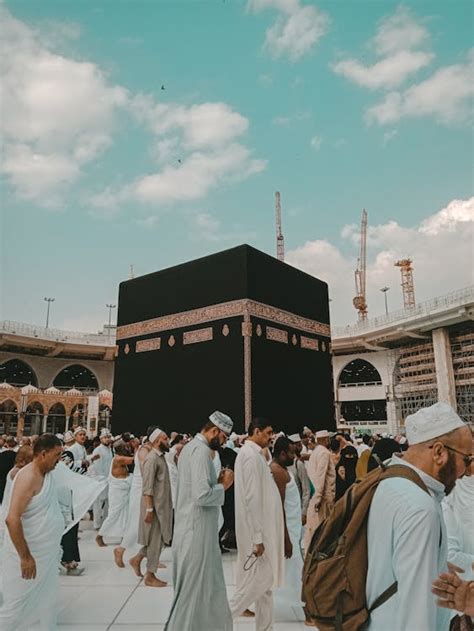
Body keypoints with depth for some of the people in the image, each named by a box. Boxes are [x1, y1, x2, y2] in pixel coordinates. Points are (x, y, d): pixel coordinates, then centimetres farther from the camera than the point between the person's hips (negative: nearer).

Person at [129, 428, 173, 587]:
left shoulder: (160, 457, 10)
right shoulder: (152, 459, -19)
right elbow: (147, 487, -22)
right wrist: (149, 509, -23)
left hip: (162, 506, 9)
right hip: (154, 506, -9)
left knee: (158, 538, 16)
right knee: (155, 540, 2)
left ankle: (137, 559, 31)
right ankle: (150, 576, 15)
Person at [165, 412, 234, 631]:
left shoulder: (191, 446, 11)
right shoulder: (201, 450, -20)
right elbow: (202, 495, -29)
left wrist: (217, 481, 5)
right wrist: (223, 486, -13)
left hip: (191, 527, 10)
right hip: (197, 530, -10)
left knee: (204, 585, 19)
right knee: (194, 587, 5)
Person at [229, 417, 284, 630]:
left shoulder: (252, 453, 11)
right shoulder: (251, 455, -20)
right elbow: (252, 498, -23)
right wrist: (257, 536, -21)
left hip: (262, 527, 10)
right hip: (257, 528, -10)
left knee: (265, 578, 15)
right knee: (260, 577, -2)